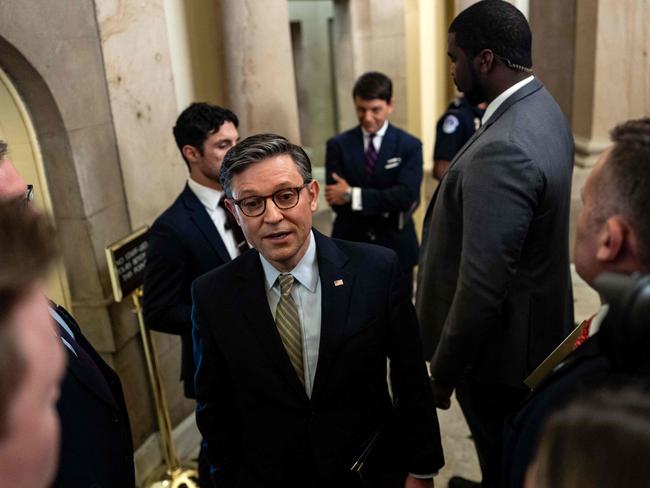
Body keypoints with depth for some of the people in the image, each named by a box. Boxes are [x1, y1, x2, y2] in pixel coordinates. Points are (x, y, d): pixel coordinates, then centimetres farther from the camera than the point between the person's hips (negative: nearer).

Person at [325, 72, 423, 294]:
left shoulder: (409, 145, -4)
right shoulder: (338, 145, -1)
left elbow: (407, 196, -18)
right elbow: (335, 200, -9)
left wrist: (352, 195, -20)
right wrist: (388, 207, -15)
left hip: (395, 248, 0)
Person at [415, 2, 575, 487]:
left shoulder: (502, 151, -31)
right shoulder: (543, 110, 1)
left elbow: (482, 285, -29)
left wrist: (444, 367, -16)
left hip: (500, 343, -9)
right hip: (538, 322, 9)